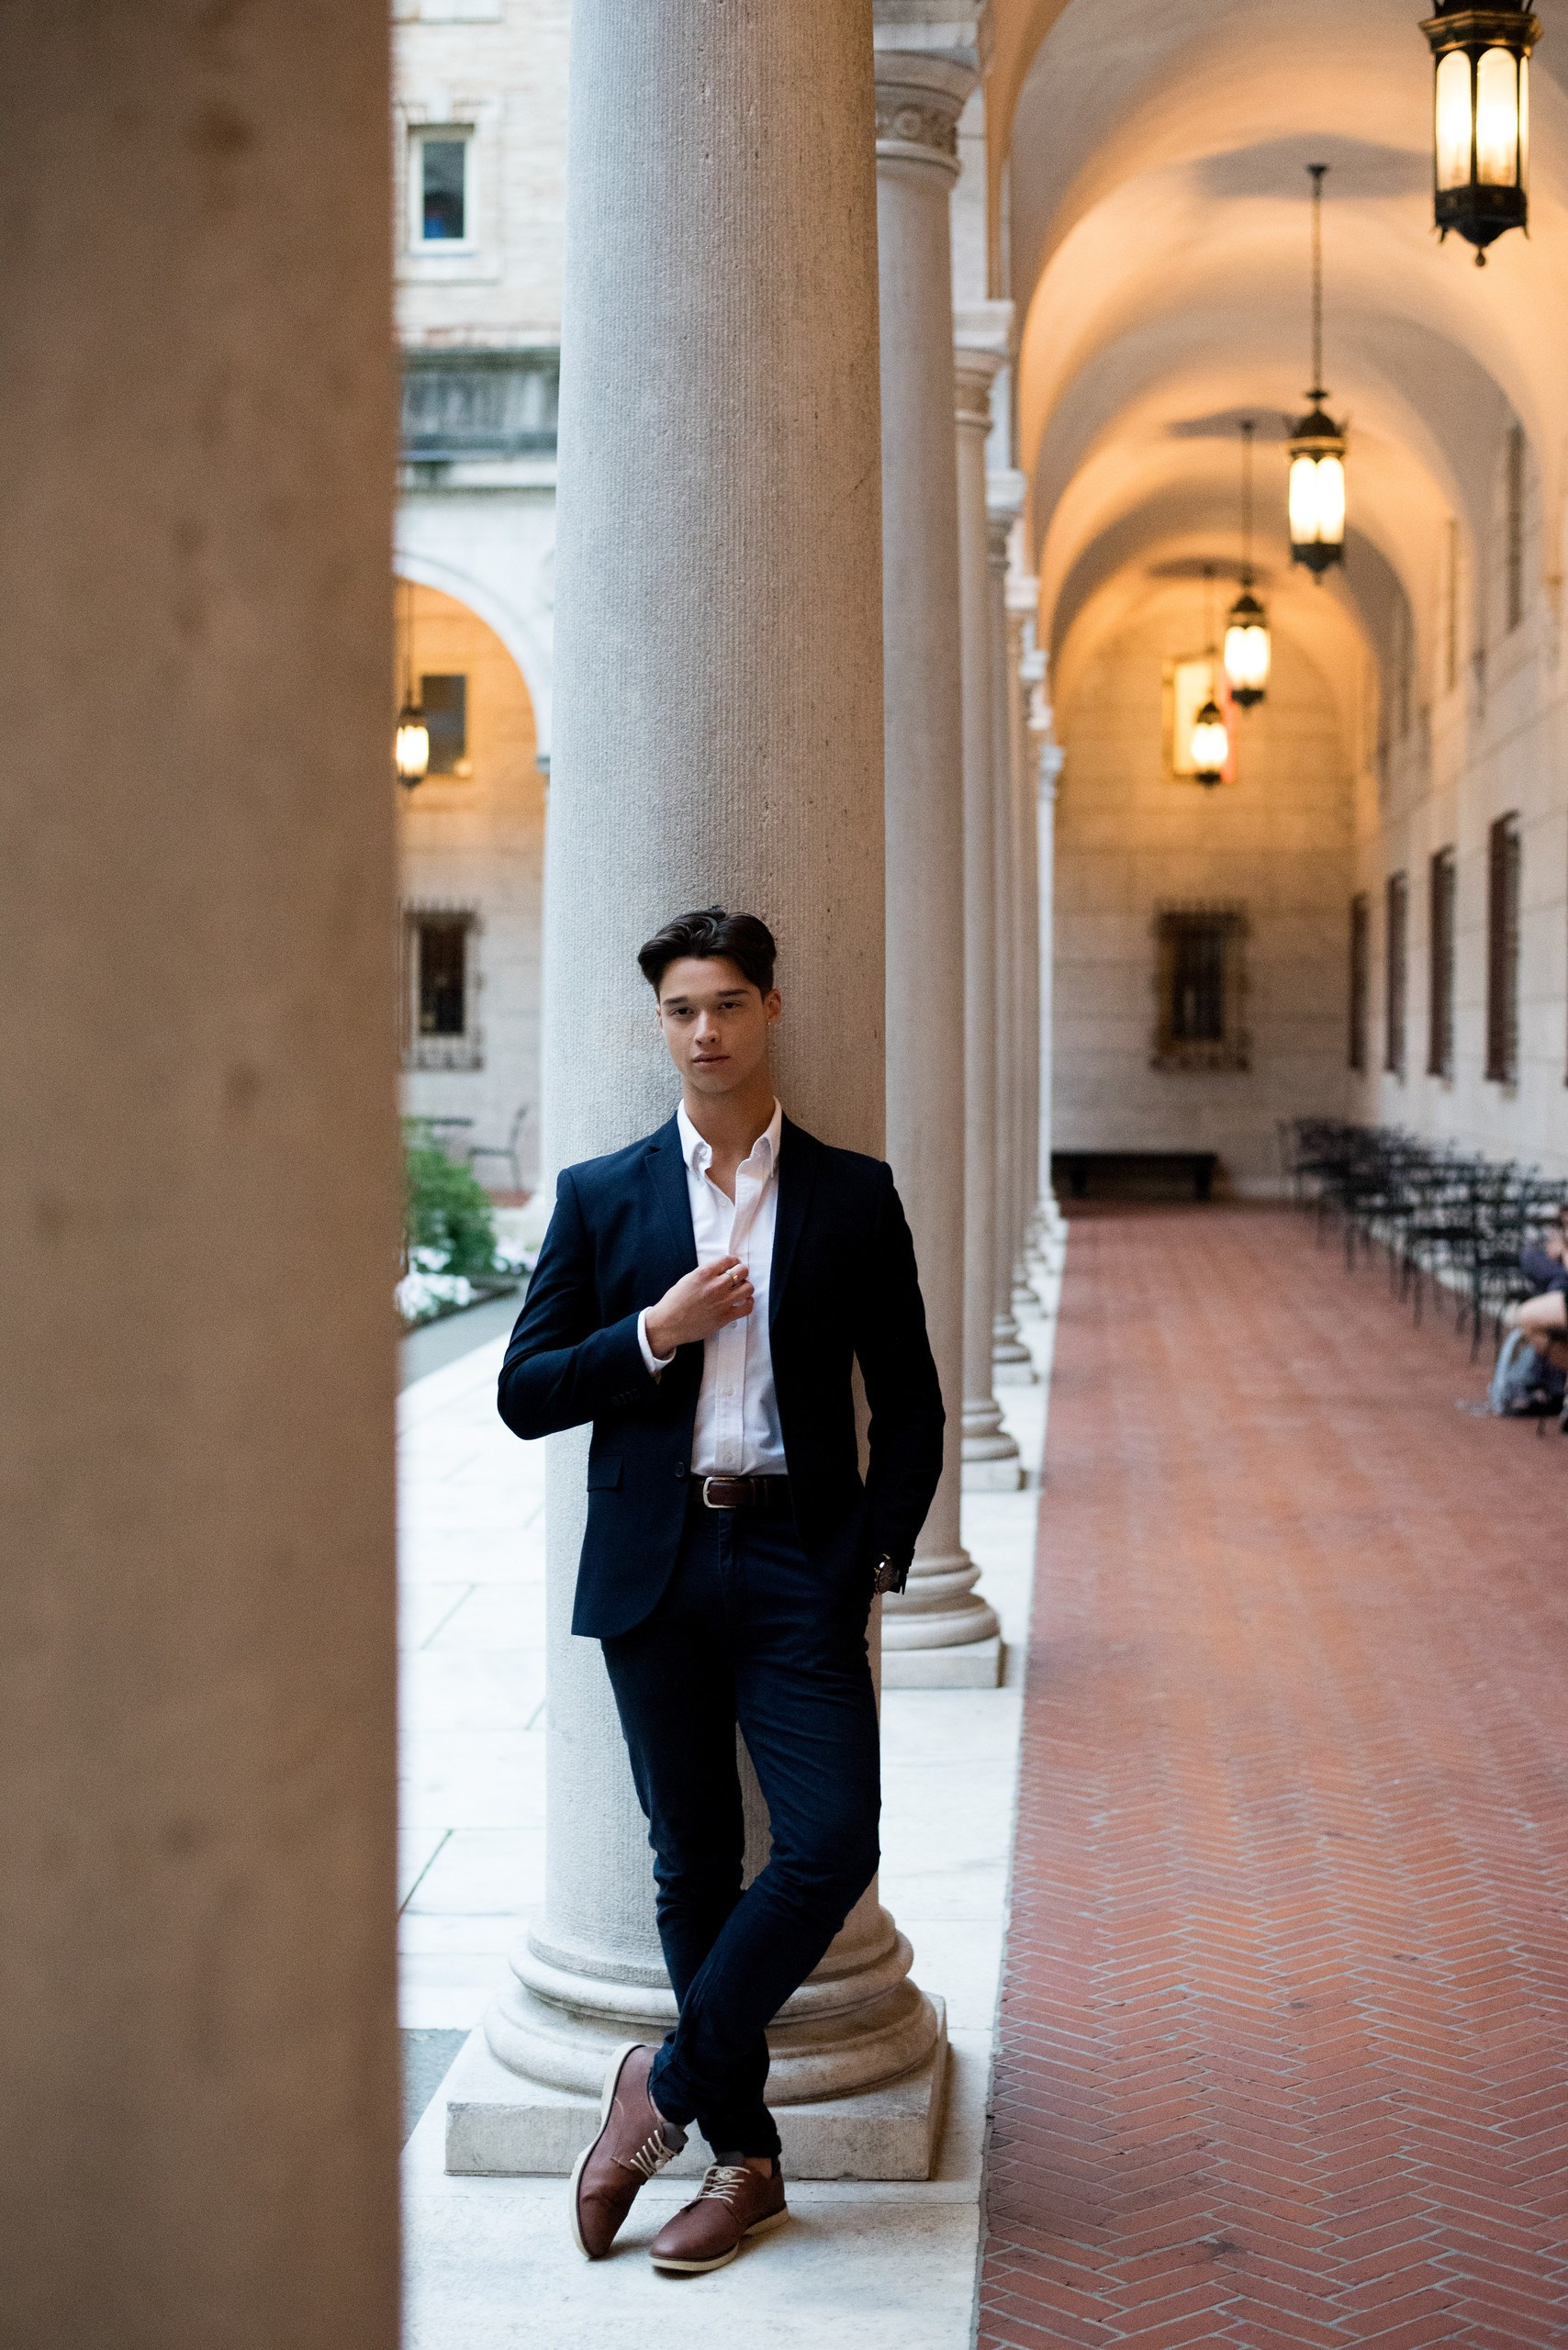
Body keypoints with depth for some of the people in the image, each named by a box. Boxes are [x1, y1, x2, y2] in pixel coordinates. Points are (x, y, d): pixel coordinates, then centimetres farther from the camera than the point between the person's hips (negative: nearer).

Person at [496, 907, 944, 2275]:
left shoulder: (853, 1195, 6)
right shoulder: (601, 1197, 7)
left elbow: (909, 1406, 7)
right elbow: (526, 1395, 4)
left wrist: (872, 1563, -3)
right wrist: (655, 1331, -10)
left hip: (798, 1561, -1)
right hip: (655, 1567, 1)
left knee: (832, 1842, -12)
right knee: (693, 1866, 6)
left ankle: (670, 2084, 6)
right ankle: (745, 2154, 17)